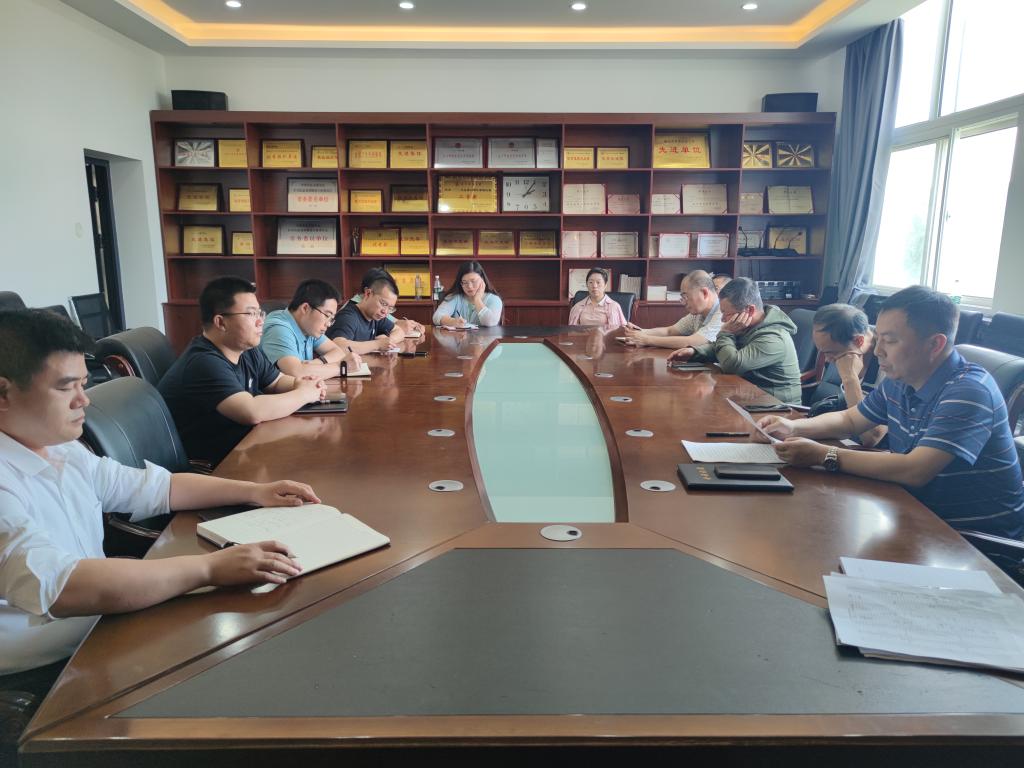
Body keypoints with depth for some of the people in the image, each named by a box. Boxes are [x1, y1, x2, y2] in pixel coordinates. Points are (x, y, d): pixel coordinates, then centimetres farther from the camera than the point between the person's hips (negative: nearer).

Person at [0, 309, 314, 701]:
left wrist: (255, 491, 2)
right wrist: (210, 567, -37)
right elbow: (59, 588, -37)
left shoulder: (62, 451, 4)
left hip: (99, 630, 8)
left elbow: (154, 487, 12)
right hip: (37, 681, -8)